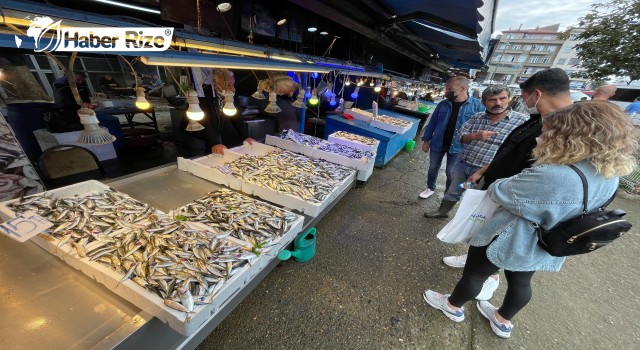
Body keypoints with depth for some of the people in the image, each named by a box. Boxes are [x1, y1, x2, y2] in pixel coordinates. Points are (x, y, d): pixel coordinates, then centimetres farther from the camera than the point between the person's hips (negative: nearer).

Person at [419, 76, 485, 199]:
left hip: (457, 146, -2)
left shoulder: (477, 105, -7)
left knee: (451, 173, 9)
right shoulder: (443, 104, 0)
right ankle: (430, 188, 37)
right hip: (437, 143, 3)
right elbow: (432, 123, 5)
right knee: (433, 168, 14)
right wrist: (426, 140, 3)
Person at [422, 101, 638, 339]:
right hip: (543, 248, 8)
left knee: (474, 274, 15)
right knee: (521, 282, 27)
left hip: (509, 243, -8)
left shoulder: (552, 177, -37)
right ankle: (503, 321, 51)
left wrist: (493, 187, -1)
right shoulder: (609, 176, -6)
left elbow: (500, 193, -23)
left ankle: (453, 306, 39)